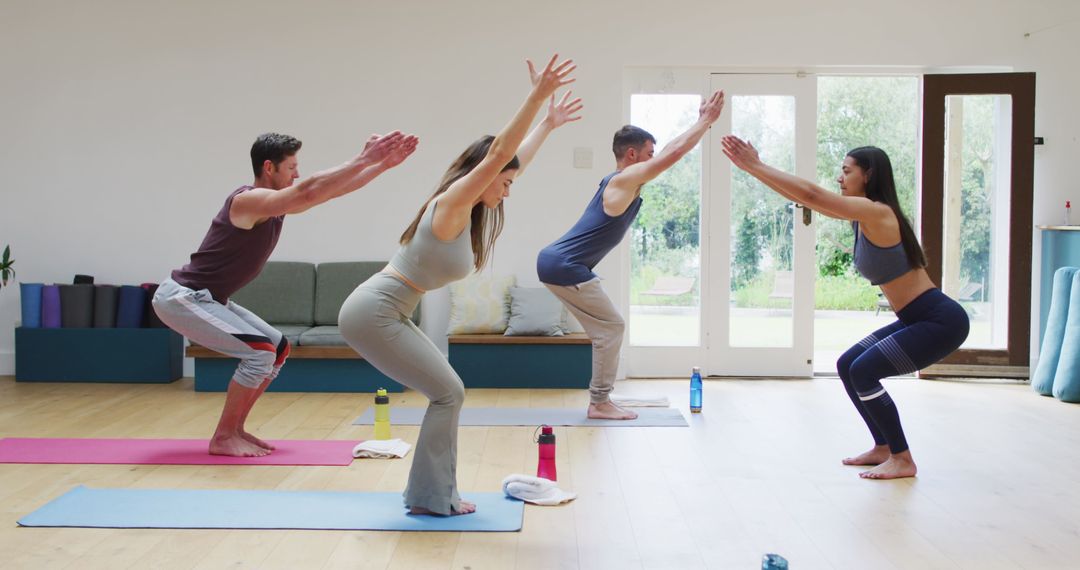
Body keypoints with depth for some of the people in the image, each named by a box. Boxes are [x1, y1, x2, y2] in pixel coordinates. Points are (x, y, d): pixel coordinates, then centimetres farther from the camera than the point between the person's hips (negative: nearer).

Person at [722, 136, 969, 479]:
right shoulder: (863, 216, 9)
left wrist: (755, 166, -21)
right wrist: (755, 168, 2)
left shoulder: (877, 212, -19)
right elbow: (805, 199, 9)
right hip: (916, 319, 10)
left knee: (863, 372, -15)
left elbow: (811, 195, -25)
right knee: (847, 366, 10)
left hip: (942, 321, -10)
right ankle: (883, 448, 20)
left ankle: (902, 459, -2)